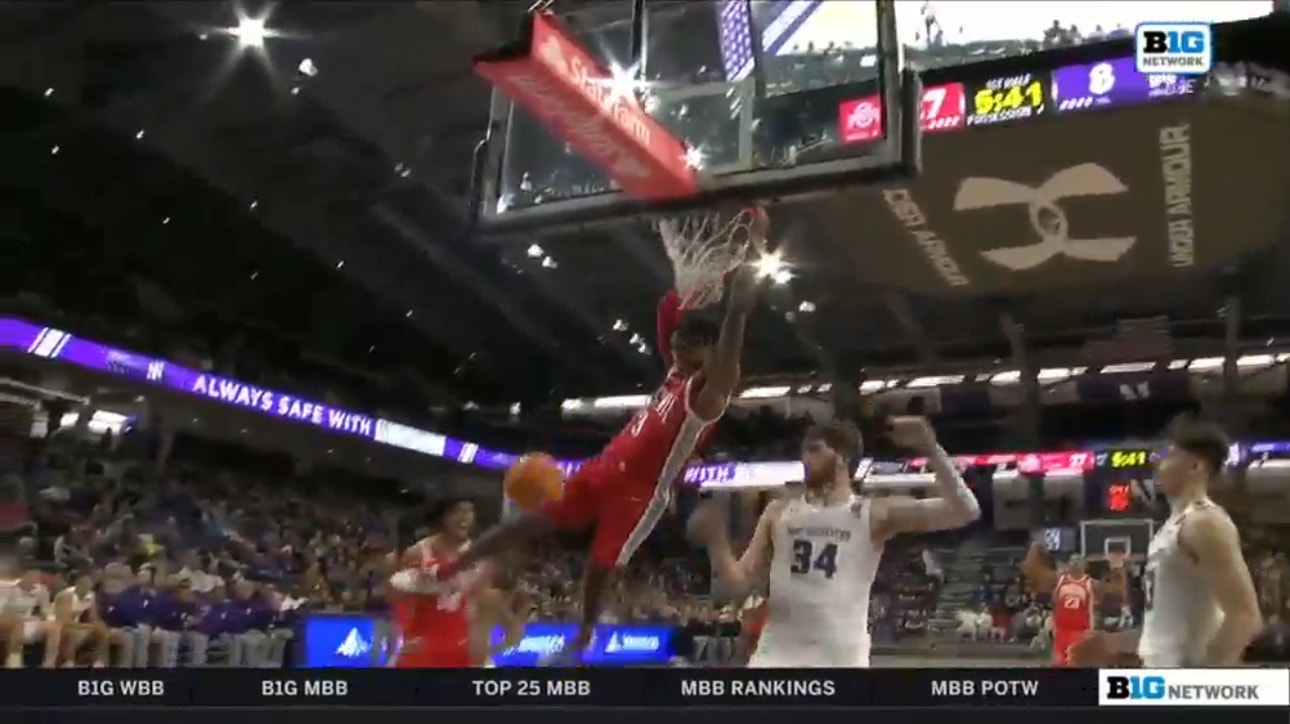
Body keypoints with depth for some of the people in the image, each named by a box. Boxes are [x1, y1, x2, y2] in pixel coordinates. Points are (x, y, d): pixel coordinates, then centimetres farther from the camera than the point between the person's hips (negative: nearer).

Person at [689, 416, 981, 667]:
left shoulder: (875, 514, 1)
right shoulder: (778, 512, 10)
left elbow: (965, 512, -8)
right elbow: (739, 581, 10)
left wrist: (931, 449, -17)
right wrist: (715, 541, -8)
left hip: (841, 657, -2)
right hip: (777, 654, 2)